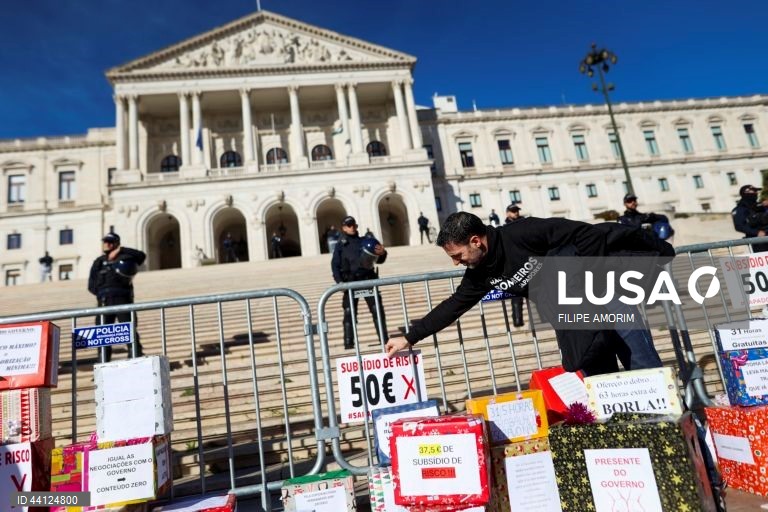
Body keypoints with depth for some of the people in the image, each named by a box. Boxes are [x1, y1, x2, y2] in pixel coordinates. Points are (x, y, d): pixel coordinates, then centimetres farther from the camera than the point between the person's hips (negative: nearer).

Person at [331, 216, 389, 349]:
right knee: (349, 312, -3)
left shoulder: (364, 242, 13)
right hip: (350, 282, -1)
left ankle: (384, 338, 8)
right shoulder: (341, 245, 8)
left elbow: (378, 260, 13)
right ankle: (348, 342, 2)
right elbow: (335, 265, 1)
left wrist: (382, 253, -11)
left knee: (377, 309, -1)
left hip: (367, 279, 2)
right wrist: (340, 281, -15)